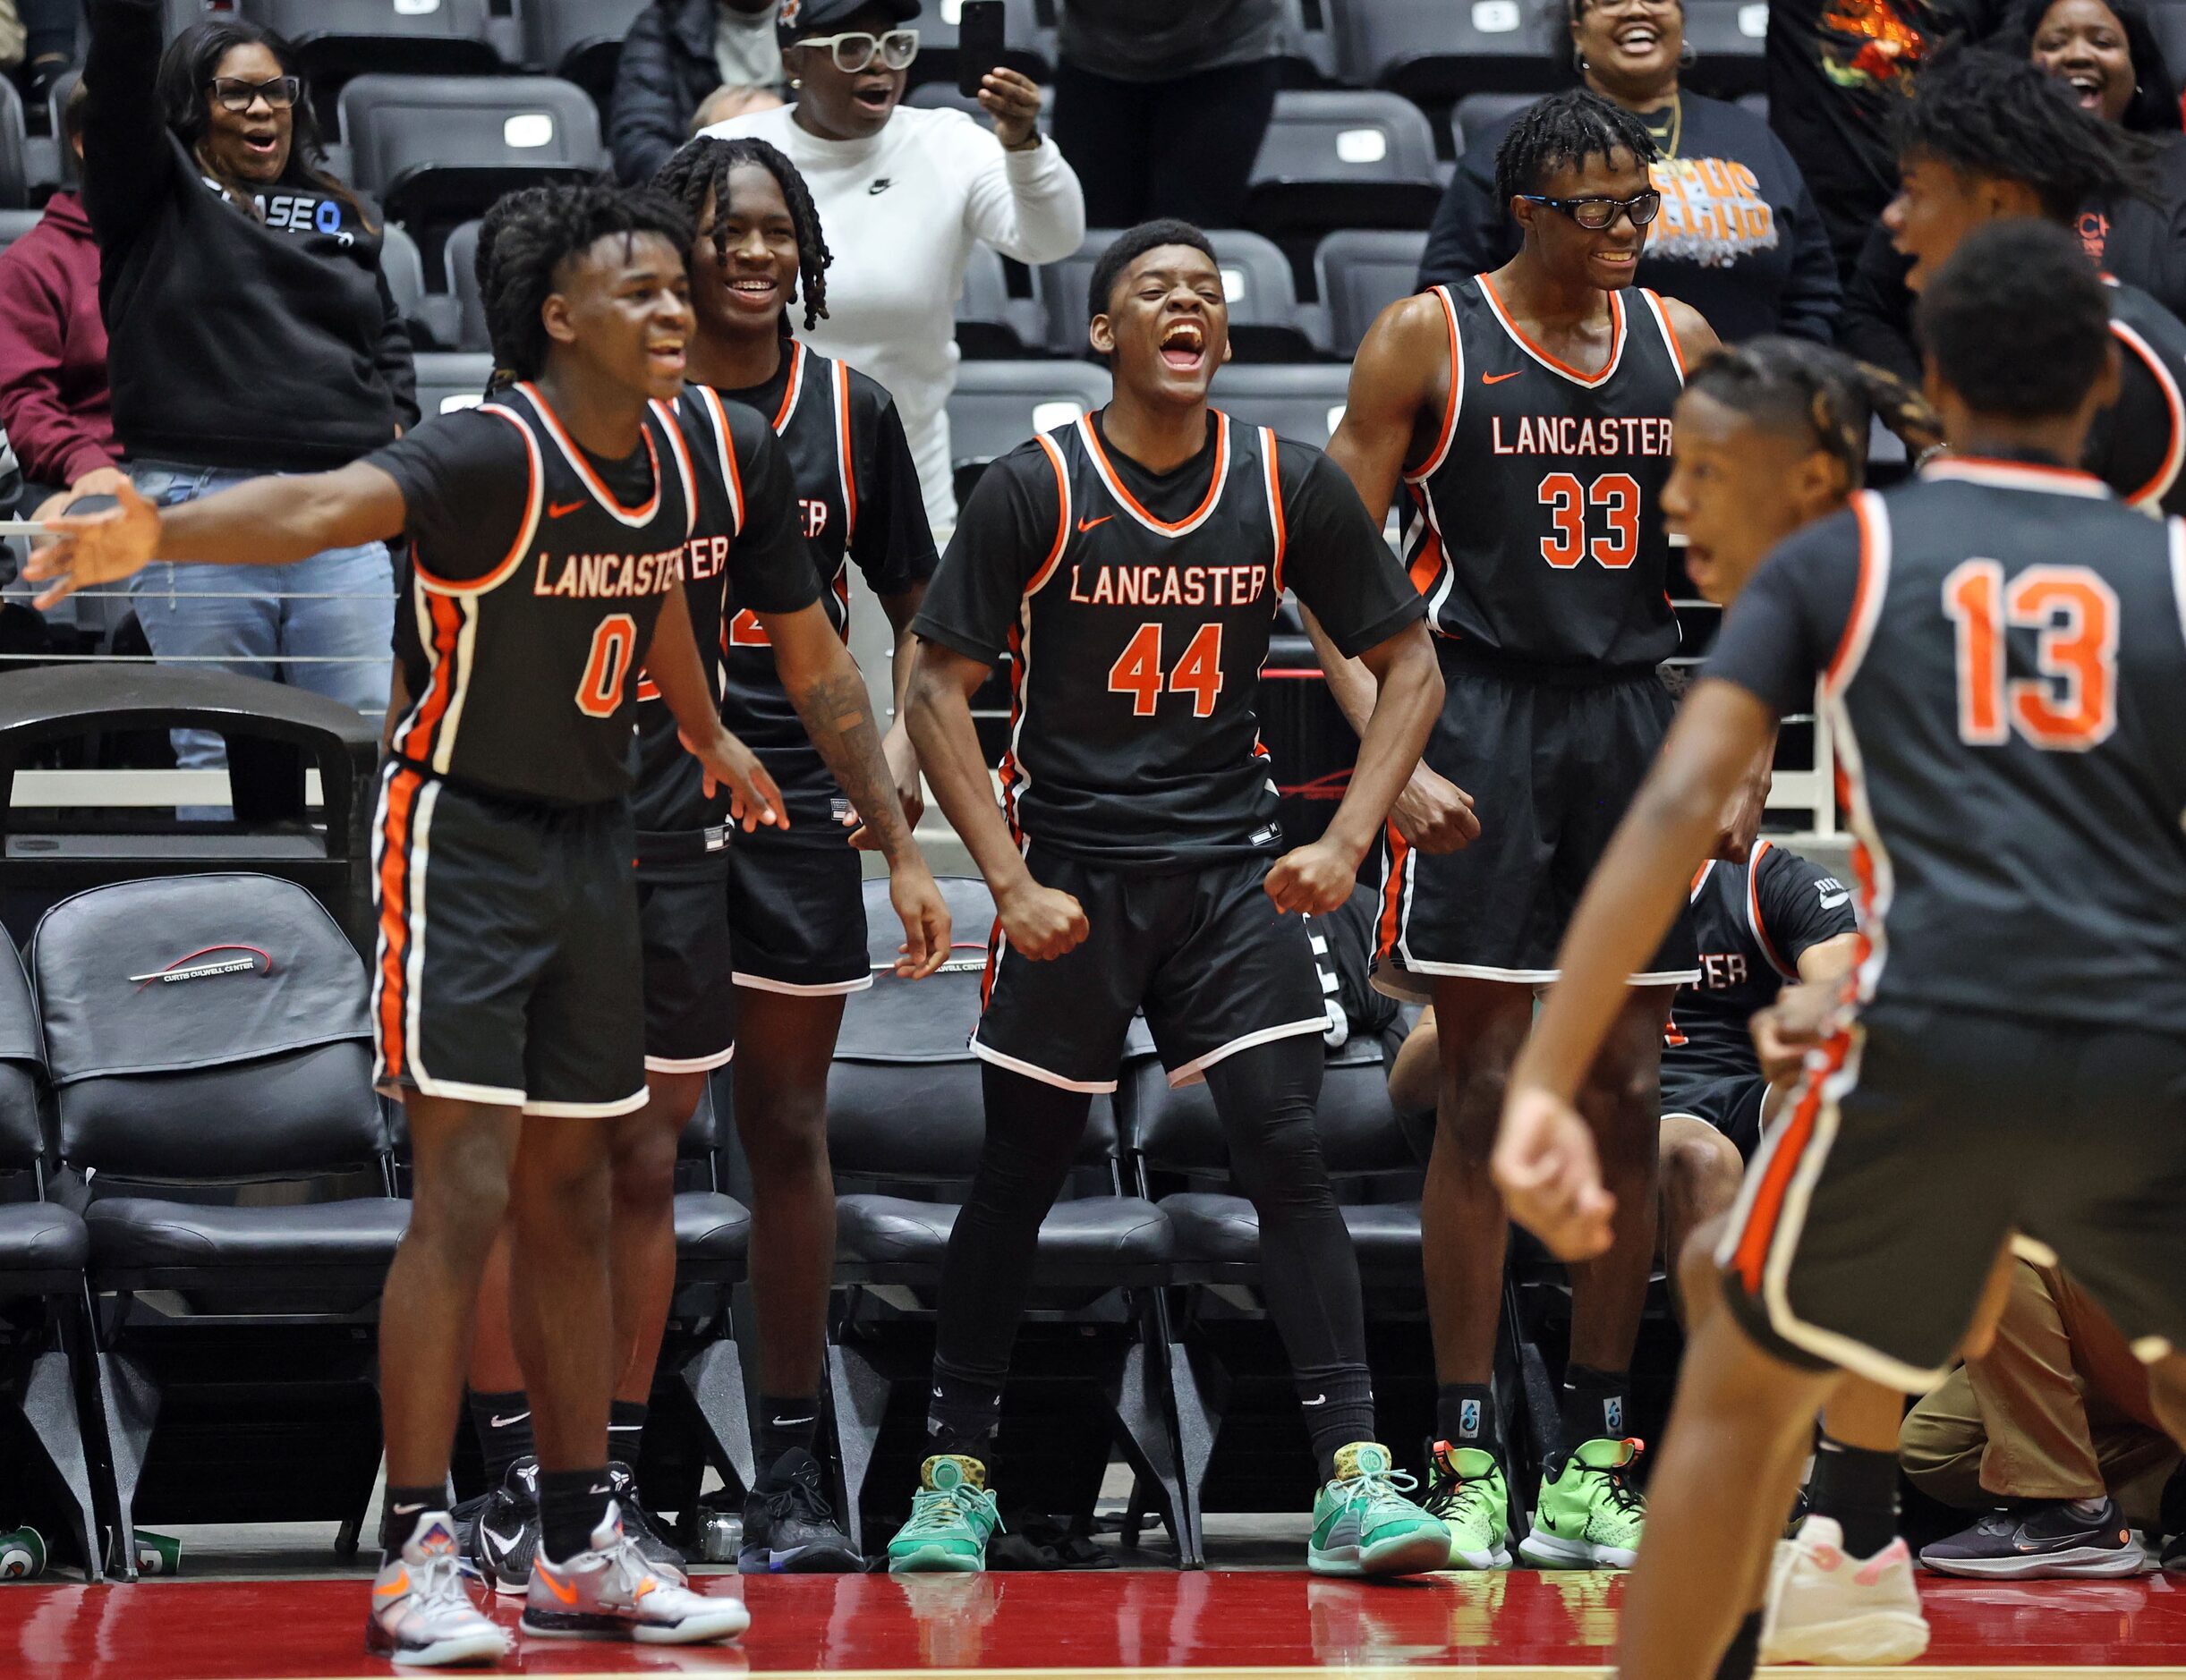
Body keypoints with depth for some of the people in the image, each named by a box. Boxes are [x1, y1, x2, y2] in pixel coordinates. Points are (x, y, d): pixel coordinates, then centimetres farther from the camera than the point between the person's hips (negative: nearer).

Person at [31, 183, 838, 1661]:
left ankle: (584, 1552, 20)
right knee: (465, 1196, -12)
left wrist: (708, 733, 40)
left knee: (570, 1205, 13)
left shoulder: (670, 455, 1)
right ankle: (417, 1560, -6)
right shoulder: (494, 456, -22)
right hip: (465, 834, -7)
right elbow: (324, 504, -41)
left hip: (593, 841, 7)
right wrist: (162, 534, -61)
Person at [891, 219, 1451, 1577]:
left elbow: (1409, 667, 7)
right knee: (1021, 1177, 5)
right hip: (1071, 870, -1)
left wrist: (1346, 842, -6)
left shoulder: (1290, 487, -1)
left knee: (1290, 1151, -10)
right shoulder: (1037, 488, -8)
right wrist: (1011, 883, -13)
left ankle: (1356, 1478, -11)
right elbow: (940, 689, -6)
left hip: (1233, 867, 1)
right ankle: (958, 1471, 19)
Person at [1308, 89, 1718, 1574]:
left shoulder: (1679, 339, 9)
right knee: (1488, 1093, -5)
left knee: (1629, 1098, 4)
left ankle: (1596, 1458, 10)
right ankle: (1465, 1460, 0)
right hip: (1481, 722, -4)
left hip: (1633, 716, 4)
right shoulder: (1429, 337, -5)